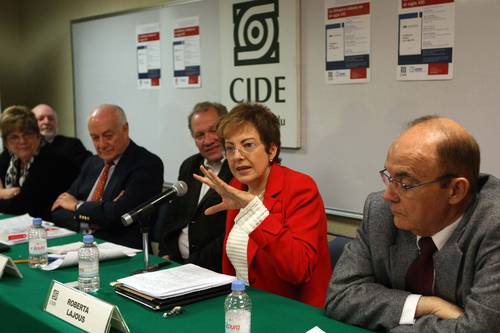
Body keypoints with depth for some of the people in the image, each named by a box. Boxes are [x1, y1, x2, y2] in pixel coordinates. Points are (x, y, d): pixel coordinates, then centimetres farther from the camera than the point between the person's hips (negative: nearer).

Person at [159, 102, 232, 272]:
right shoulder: (189, 166, 15)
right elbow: (171, 215, 19)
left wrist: (193, 264, -14)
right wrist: (166, 255, 3)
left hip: (217, 270, -7)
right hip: (175, 262, 7)